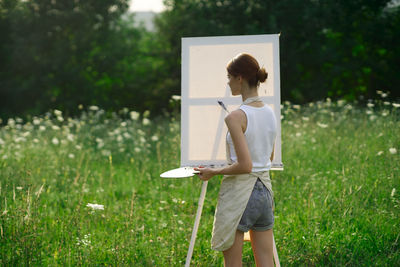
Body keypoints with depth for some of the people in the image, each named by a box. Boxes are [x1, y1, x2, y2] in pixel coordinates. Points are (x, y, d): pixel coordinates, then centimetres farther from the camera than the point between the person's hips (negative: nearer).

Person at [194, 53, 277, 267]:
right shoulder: (270, 114, 6)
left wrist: (213, 172, -8)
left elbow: (245, 165, -21)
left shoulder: (236, 117, -17)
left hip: (238, 192, -7)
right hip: (265, 190, 7)